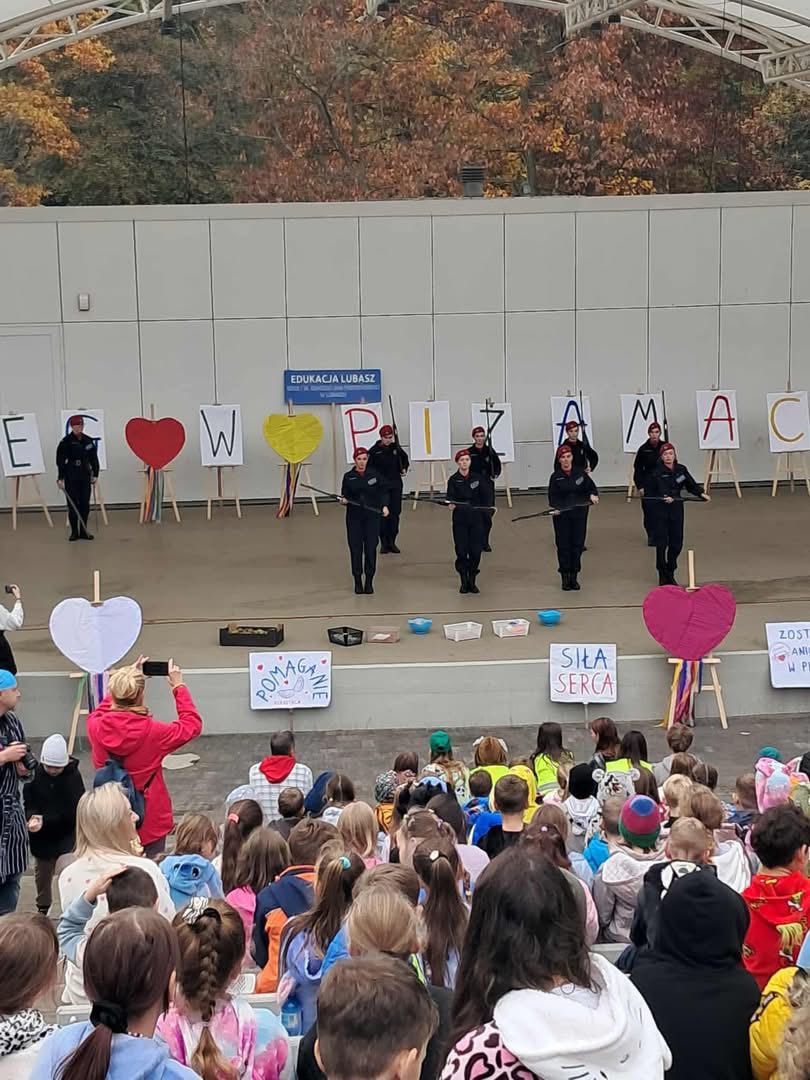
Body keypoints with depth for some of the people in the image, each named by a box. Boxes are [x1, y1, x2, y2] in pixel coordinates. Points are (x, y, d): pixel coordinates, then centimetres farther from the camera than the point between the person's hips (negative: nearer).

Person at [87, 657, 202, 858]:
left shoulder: (96, 728, -11)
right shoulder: (152, 732, -20)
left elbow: (100, 713, 16)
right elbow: (192, 725, -3)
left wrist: (123, 680, 16)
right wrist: (179, 687, 4)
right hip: (149, 824, -3)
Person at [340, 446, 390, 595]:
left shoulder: (374, 474, 2)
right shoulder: (348, 477, 5)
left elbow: (383, 492, 4)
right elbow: (345, 496, 8)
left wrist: (384, 506, -11)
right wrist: (344, 500, -14)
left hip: (372, 516, -1)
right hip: (354, 517, 1)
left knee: (371, 548, -2)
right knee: (355, 548, -1)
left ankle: (369, 581, 8)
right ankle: (357, 581, 11)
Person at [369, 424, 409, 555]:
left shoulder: (396, 448, 5)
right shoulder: (374, 450, -5)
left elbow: (405, 459, 23)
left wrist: (404, 469, 6)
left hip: (396, 485, 3)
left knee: (395, 514, 4)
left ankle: (392, 542, 13)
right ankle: (384, 543, 4)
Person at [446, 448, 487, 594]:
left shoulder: (476, 478, 4)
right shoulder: (453, 480, -4)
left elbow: (484, 498, 10)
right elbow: (450, 497, -16)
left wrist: (486, 515, 7)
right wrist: (451, 504, -37)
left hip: (476, 518, 2)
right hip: (460, 520, -2)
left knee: (476, 551, -1)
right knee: (461, 551, -3)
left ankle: (472, 581, 15)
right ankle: (464, 582, 13)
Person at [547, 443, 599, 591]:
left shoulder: (580, 473, 3)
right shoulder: (555, 477, -2)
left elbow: (592, 487, 9)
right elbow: (552, 497, -5)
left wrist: (593, 495, -13)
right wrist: (554, 508, -23)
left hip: (579, 515, 2)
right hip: (561, 516, -2)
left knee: (577, 544, 4)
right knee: (563, 545, -1)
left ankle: (574, 577, 15)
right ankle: (565, 577, 10)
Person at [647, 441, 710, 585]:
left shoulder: (681, 470, 3)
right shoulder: (656, 473, -11)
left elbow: (692, 485, 11)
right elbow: (649, 494, -10)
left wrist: (701, 494, -4)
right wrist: (663, 498, -24)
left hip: (677, 510, 5)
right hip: (660, 512, -4)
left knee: (677, 543, 9)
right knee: (661, 543, -3)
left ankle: (670, 573, 26)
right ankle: (662, 575, 11)